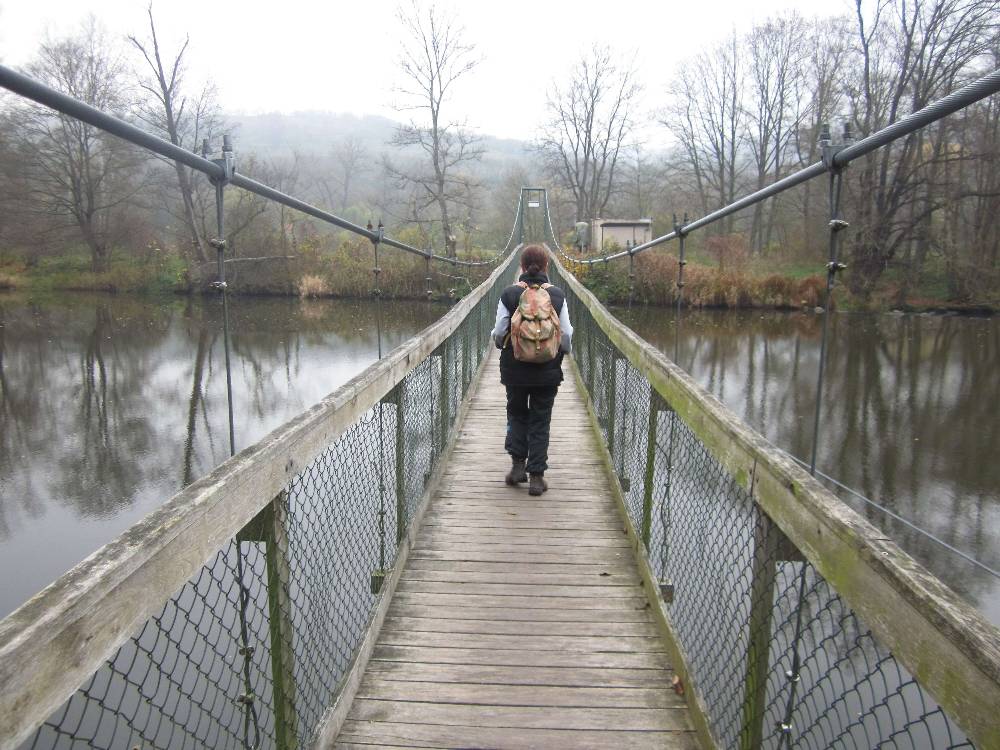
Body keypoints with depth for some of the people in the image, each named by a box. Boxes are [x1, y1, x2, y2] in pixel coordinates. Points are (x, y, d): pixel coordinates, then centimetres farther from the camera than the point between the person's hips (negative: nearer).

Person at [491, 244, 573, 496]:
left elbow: (498, 334, -6)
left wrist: (503, 345, 17)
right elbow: (566, 336, -3)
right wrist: (564, 350, 19)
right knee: (540, 421, 10)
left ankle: (518, 463, 14)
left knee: (517, 414, 22)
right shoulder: (557, 295, -5)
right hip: (547, 371, 0)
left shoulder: (509, 294, -8)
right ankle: (536, 476, 13)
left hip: (514, 369, 0)